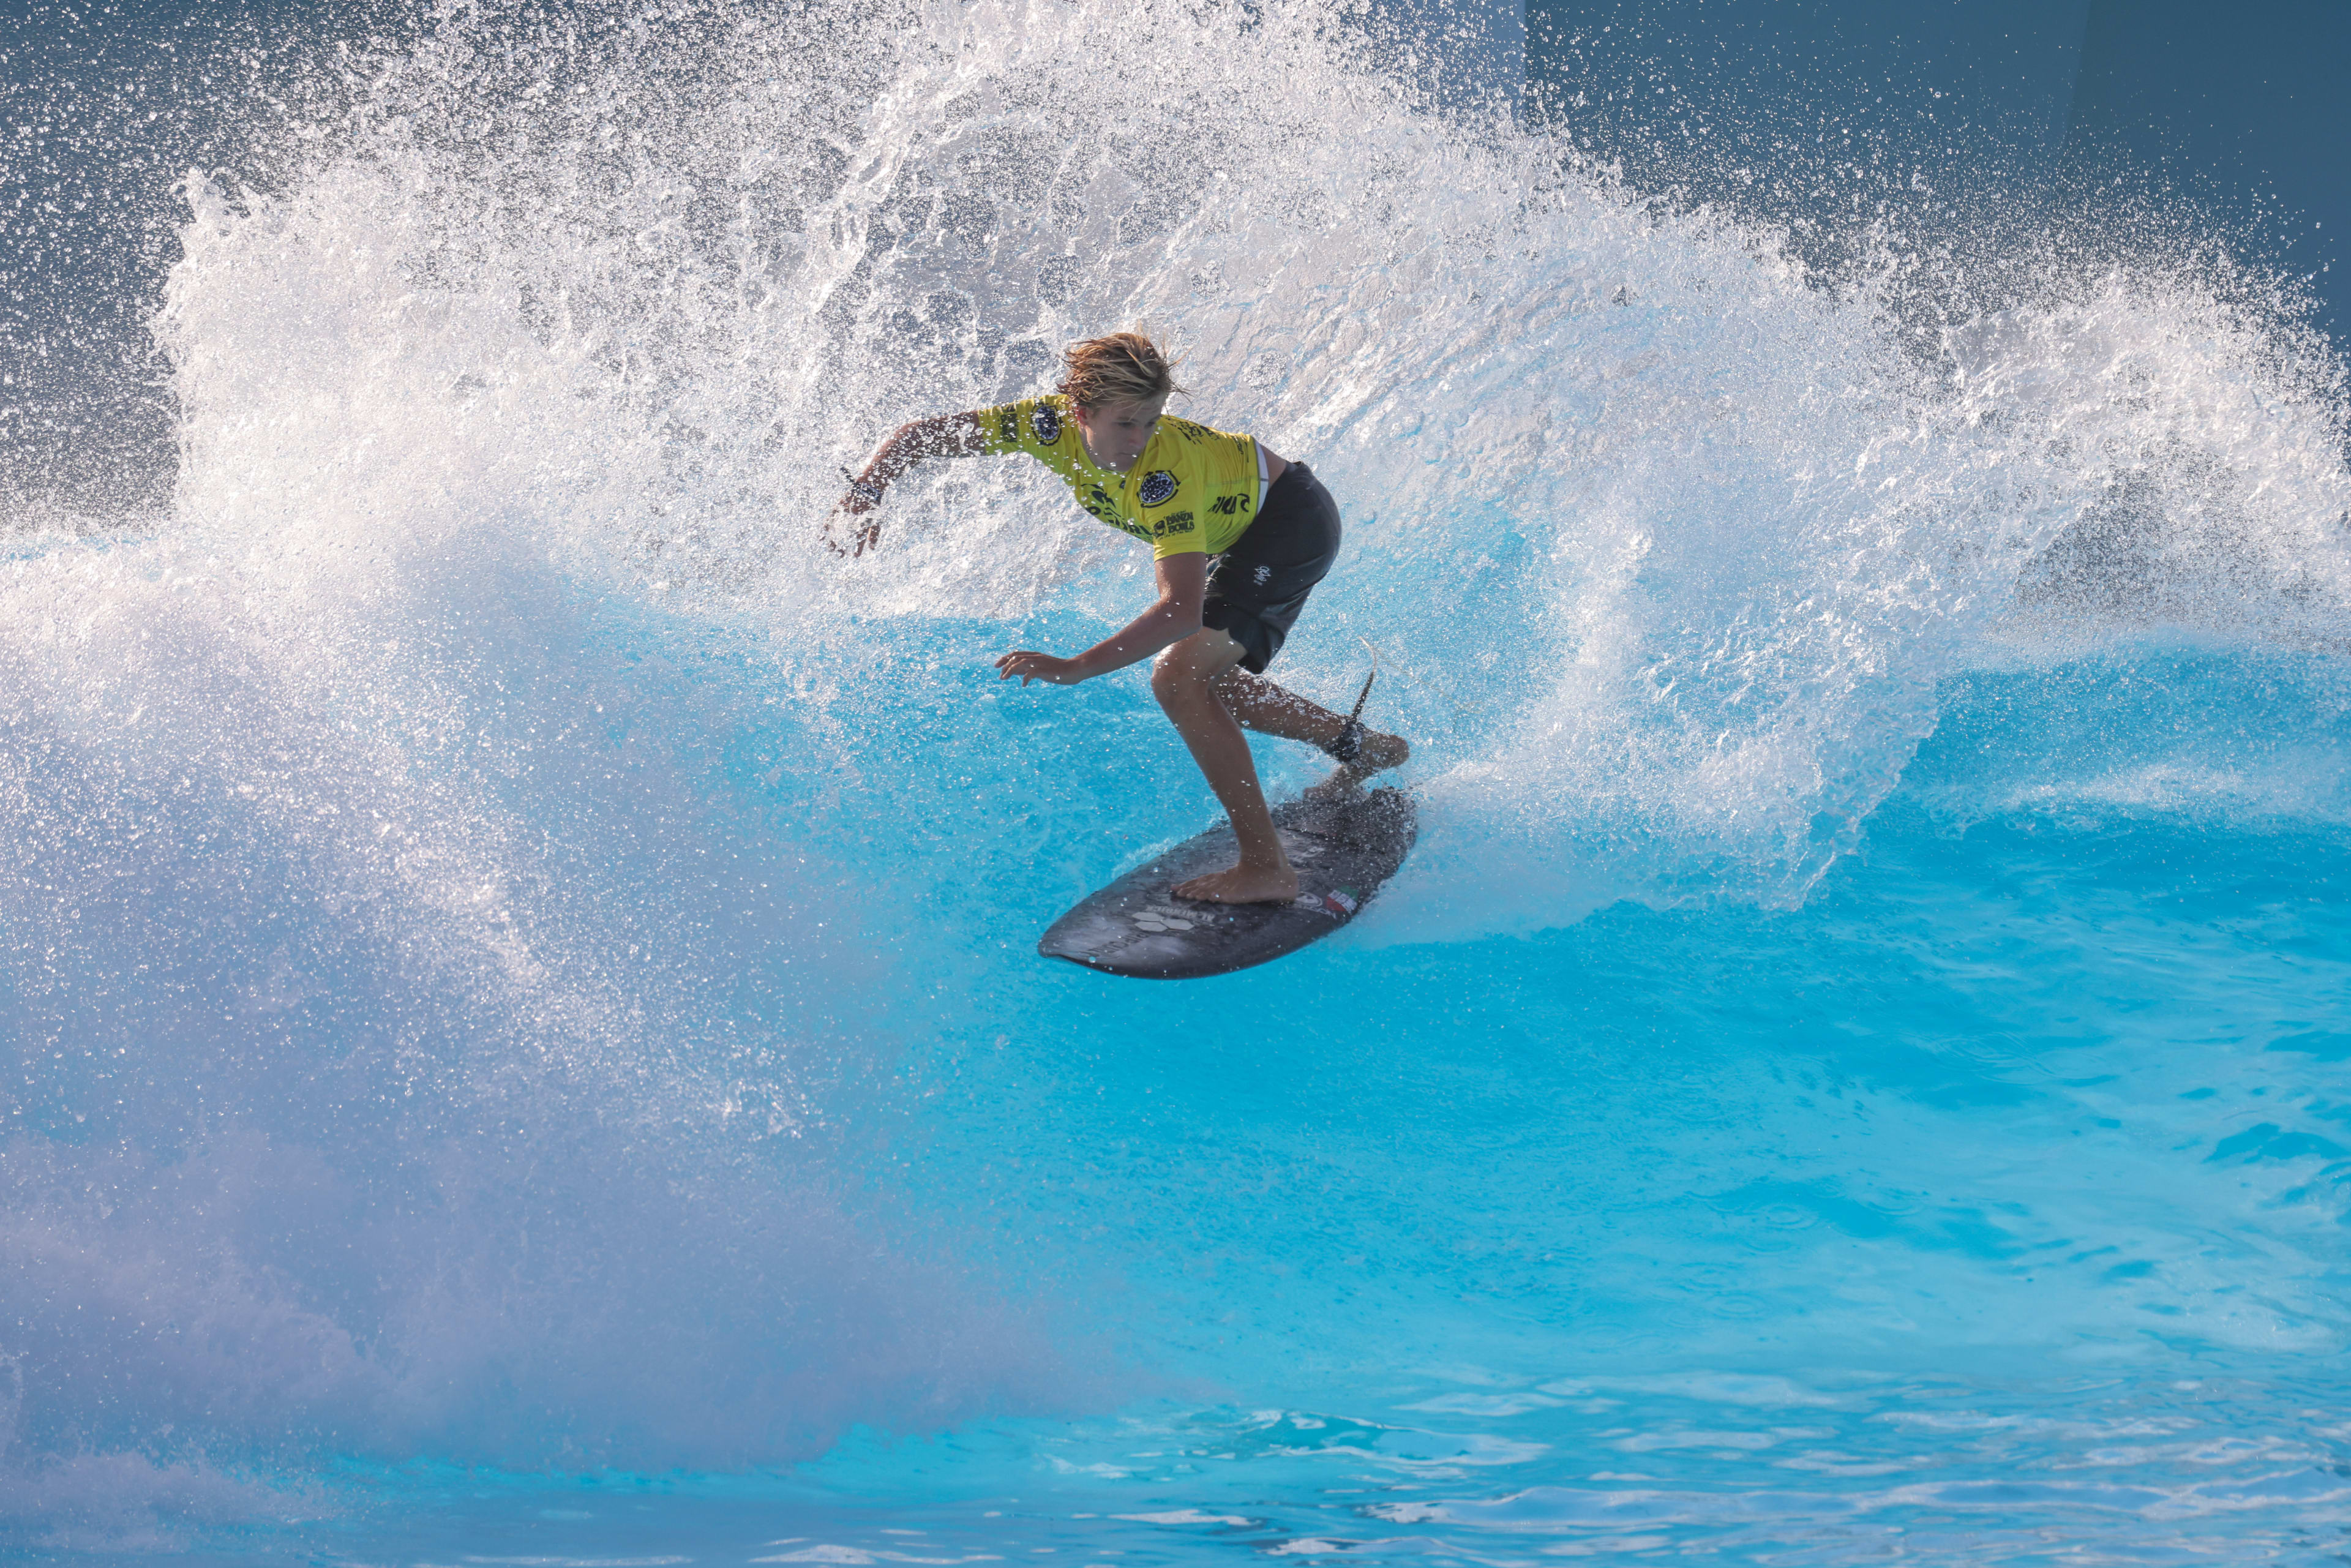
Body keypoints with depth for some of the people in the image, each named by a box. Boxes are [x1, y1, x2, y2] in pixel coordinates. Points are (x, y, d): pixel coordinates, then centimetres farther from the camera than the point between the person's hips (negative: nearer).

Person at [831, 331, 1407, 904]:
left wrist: (1076, 669, -53)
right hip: (1241, 522, 8)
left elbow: (1182, 609, -47)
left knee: (1179, 676, -22)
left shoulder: (1163, 474, -39)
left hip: (1292, 523, -8)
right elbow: (919, 435, -13)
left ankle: (1267, 868, -21)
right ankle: (1360, 747, 34)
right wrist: (864, 495, -30)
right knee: (1203, 678, 18)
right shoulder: (1052, 425, -20)